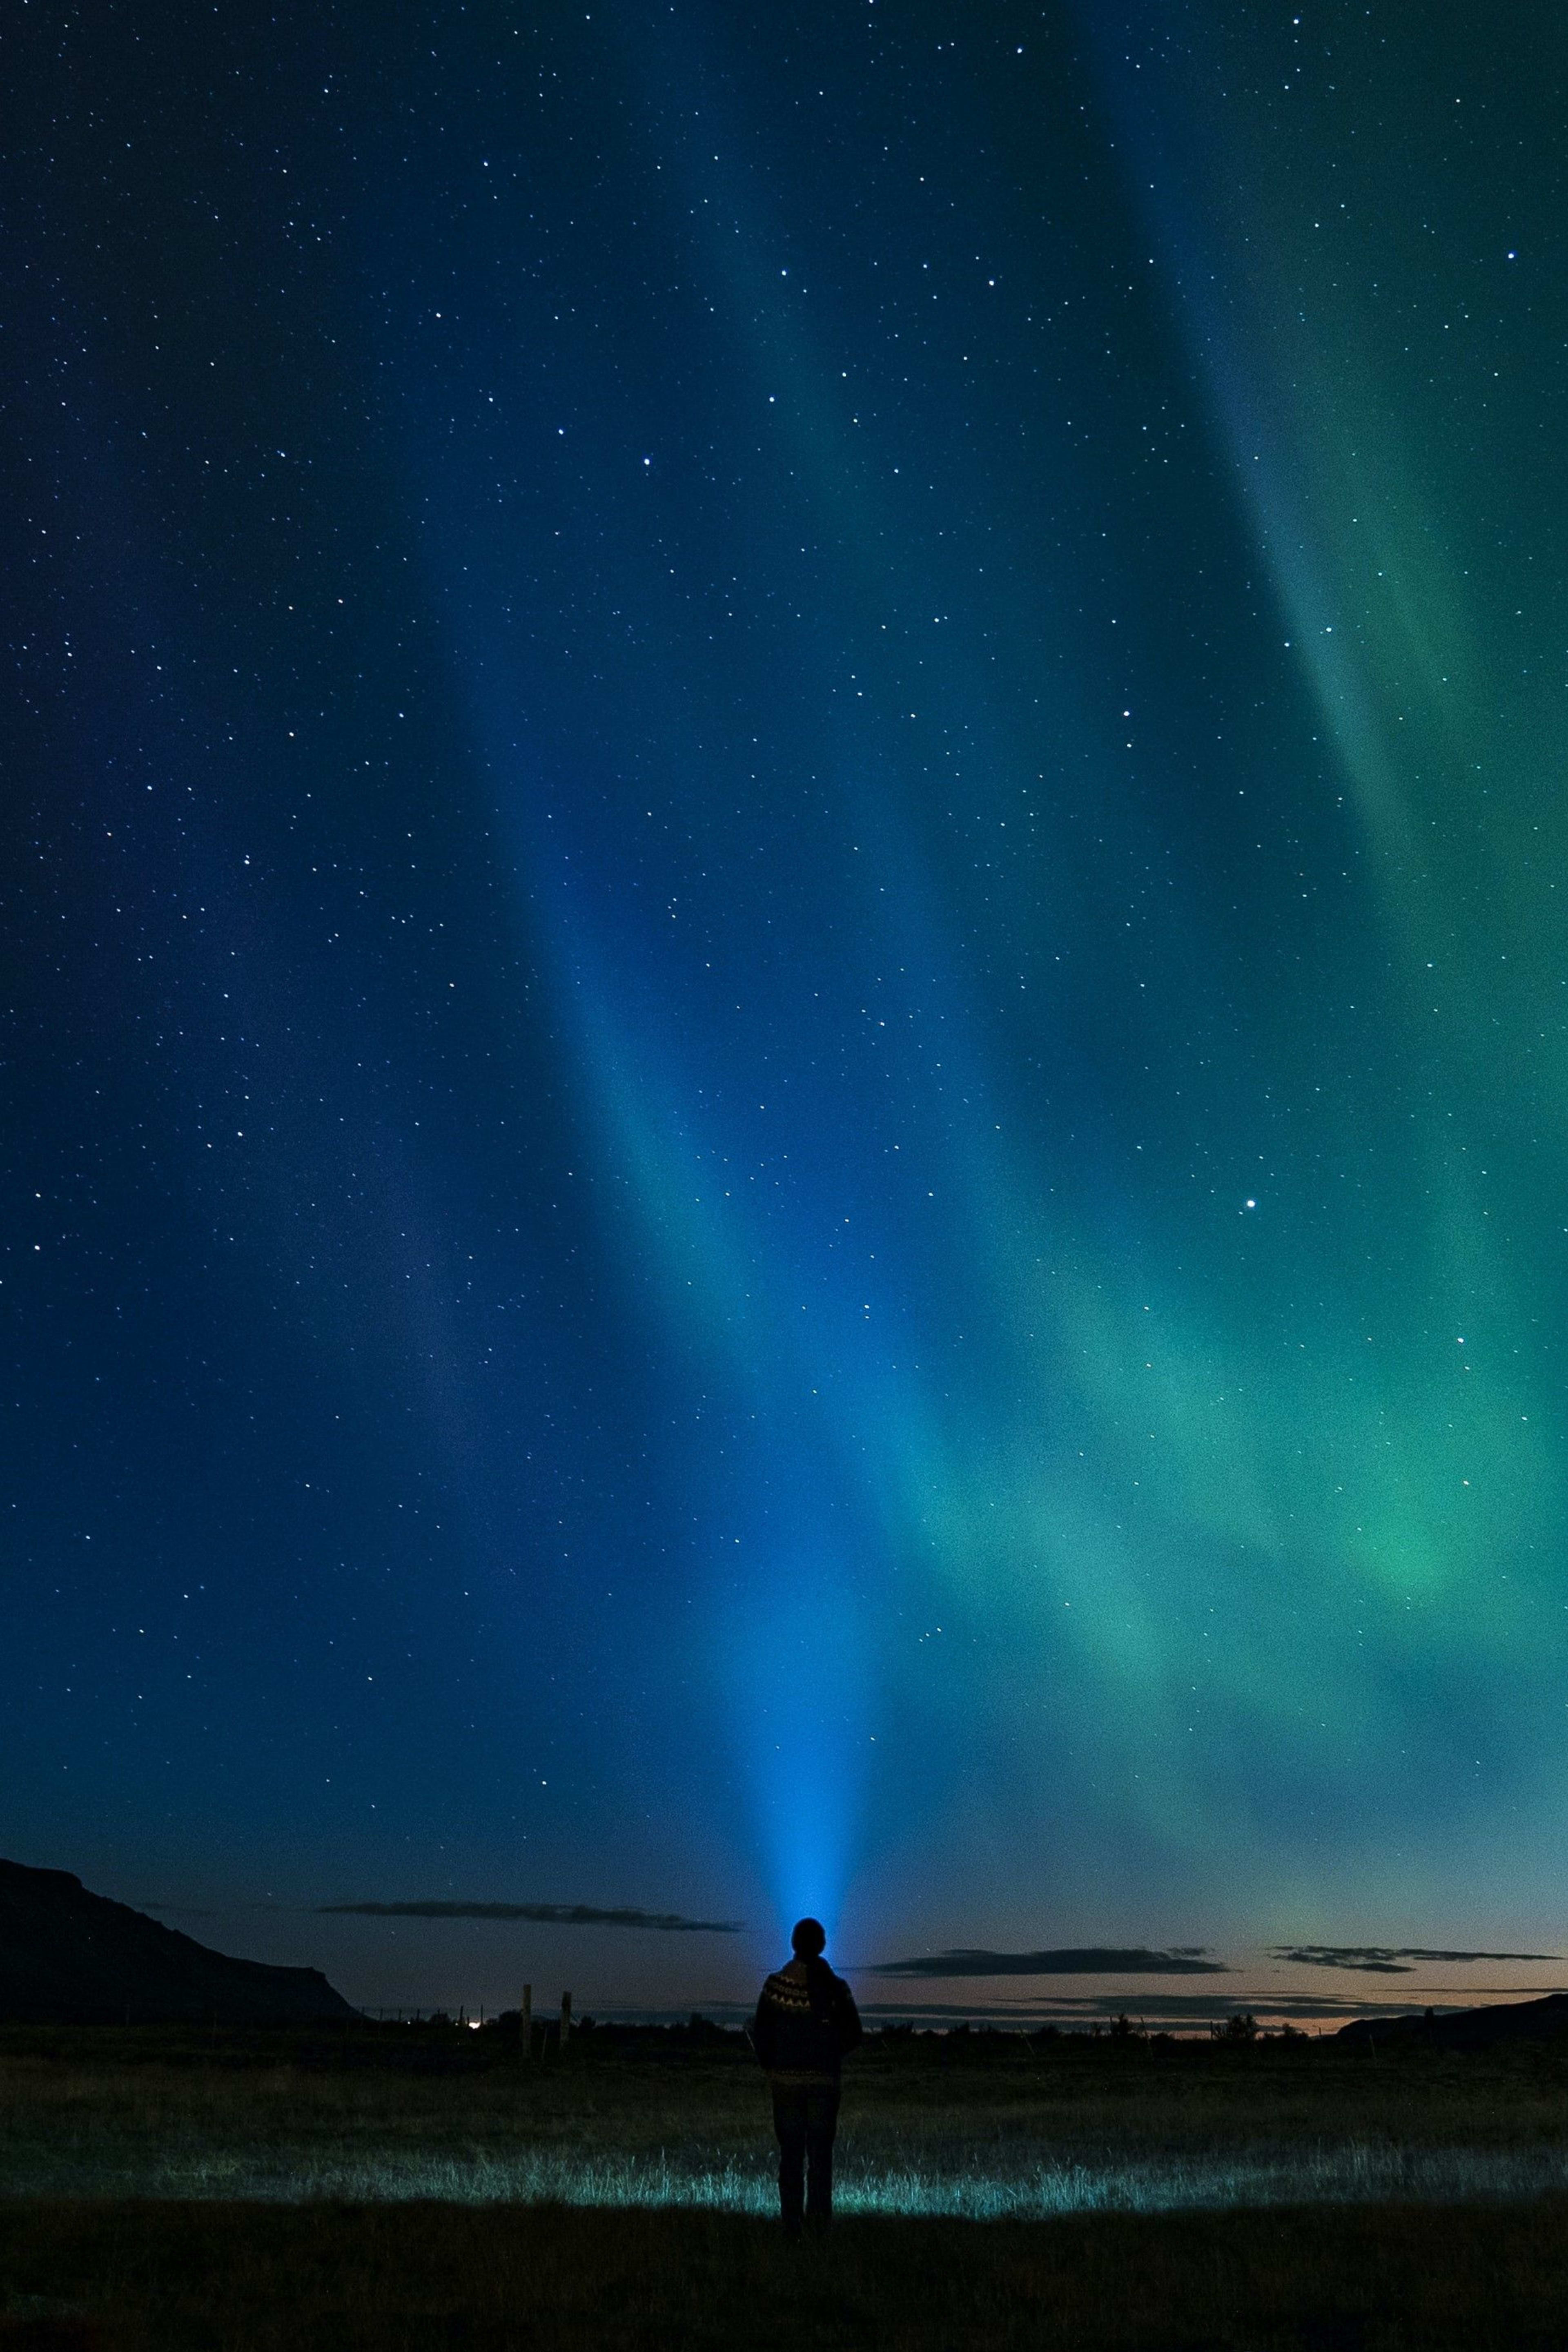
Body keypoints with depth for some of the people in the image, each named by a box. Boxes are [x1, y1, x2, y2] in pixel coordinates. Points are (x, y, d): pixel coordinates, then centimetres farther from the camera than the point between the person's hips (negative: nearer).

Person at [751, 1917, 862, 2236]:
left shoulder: (775, 1985, -8)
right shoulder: (836, 1988, -8)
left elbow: (760, 2034, -4)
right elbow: (853, 2034, -2)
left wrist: (770, 2066, 13)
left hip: (785, 2079, 0)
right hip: (824, 2079, 0)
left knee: (790, 2153, 9)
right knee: (821, 2153, 10)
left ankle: (793, 2222, 9)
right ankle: (819, 2219, 8)